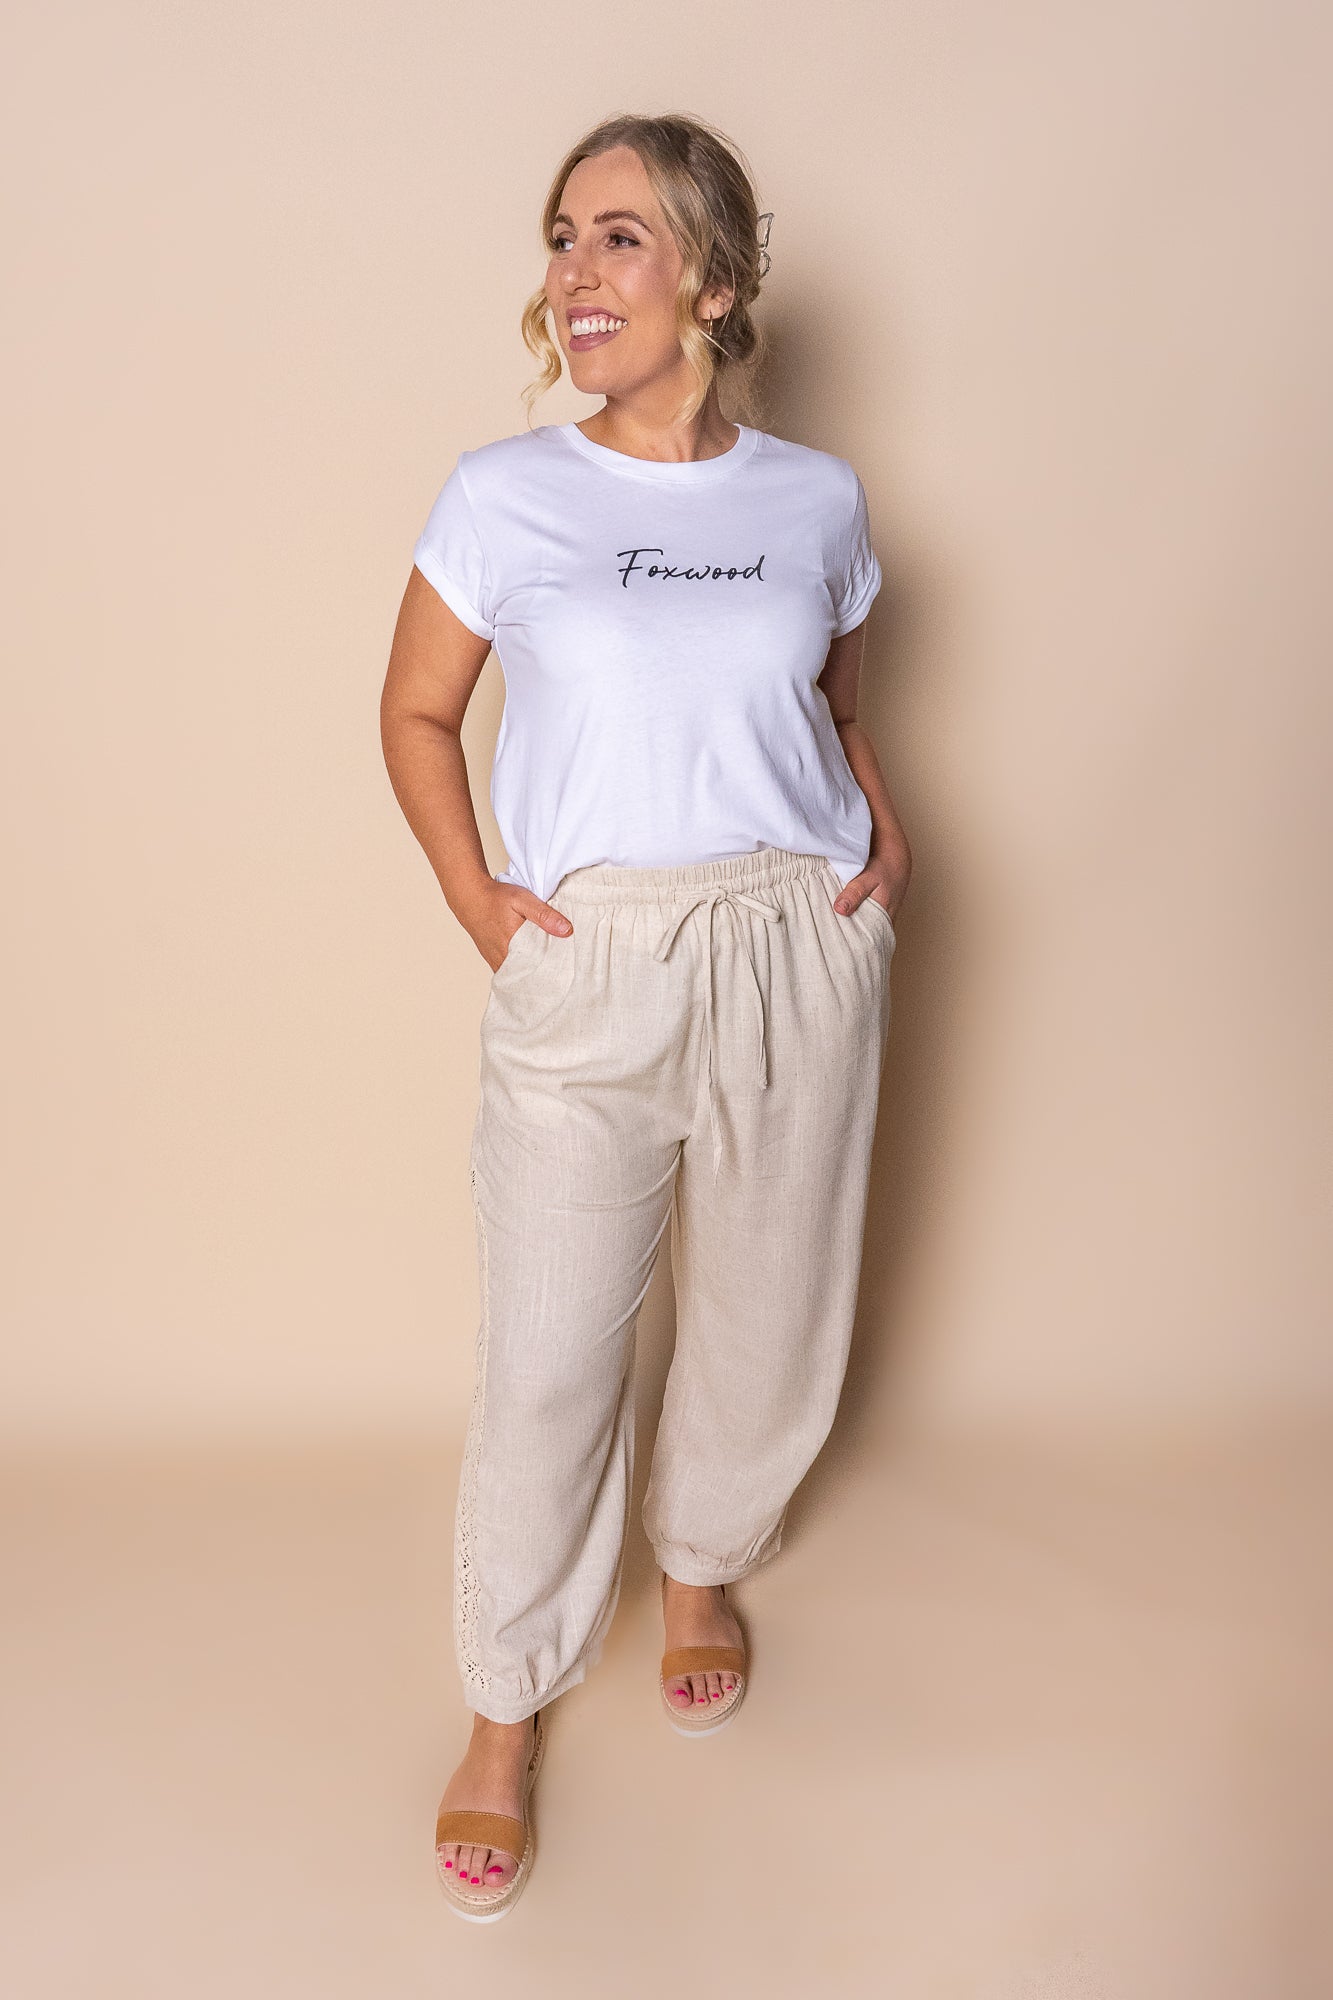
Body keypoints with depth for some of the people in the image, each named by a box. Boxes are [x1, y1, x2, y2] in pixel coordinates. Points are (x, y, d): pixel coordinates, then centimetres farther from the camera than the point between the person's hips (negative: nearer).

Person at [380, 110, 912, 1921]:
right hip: (588, 967, -2)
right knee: (549, 1351, 1)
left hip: (797, 953, 3)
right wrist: (470, 895, -3)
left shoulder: (817, 499, 4)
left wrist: (884, 822, 4)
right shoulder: (504, 497, -3)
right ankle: (508, 1711, 24)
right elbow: (416, 714, 8)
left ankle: (703, 1566, 44)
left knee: (766, 1313, 14)